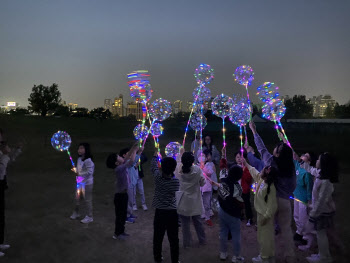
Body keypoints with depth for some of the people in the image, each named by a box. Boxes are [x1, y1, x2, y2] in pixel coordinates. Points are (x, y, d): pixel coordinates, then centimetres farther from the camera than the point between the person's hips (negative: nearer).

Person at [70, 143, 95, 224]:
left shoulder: (88, 160, -21)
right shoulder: (79, 159, 5)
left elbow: (89, 172, -25)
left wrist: (79, 174, -23)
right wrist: (75, 170, 0)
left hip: (87, 183, -8)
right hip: (79, 182, 8)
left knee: (87, 199, 2)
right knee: (77, 198, 19)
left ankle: (89, 217, 15)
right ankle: (76, 213, 39)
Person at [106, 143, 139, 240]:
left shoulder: (122, 167, 2)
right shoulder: (118, 169, -22)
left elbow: (127, 157, 8)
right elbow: (131, 162, -30)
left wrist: (134, 148, -4)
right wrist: (135, 150, -20)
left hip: (123, 194, 9)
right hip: (120, 195, -9)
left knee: (123, 214, 18)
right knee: (120, 214, 3)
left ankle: (121, 231, 31)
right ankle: (117, 234, 15)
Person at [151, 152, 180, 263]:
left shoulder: (158, 177, -11)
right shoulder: (176, 181, -16)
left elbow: (154, 167, 10)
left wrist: (155, 156, 29)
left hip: (159, 212, 2)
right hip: (172, 213, -2)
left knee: (158, 237, 16)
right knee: (173, 239, 8)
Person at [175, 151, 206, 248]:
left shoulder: (178, 170, -15)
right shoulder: (197, 170, -17)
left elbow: (178, 162, 8)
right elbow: (202, 183, -6)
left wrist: (181, 153, 19)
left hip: (183, 201, -1)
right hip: (195, 201, 1)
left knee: (185, 223, 11)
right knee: (197, 221, 19)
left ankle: (187, 243, 22)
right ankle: (202, 240, 34)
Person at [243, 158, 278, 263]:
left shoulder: (270, 188, -30)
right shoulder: (261, 179, -5)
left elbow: (272, 205, -26)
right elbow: (254, 172, 16)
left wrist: (266, 217, -22)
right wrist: (246, 164, 24)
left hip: (265, 214, -9)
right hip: (261, 212, 9)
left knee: (264, 236, 6)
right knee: (267, 235, 21)